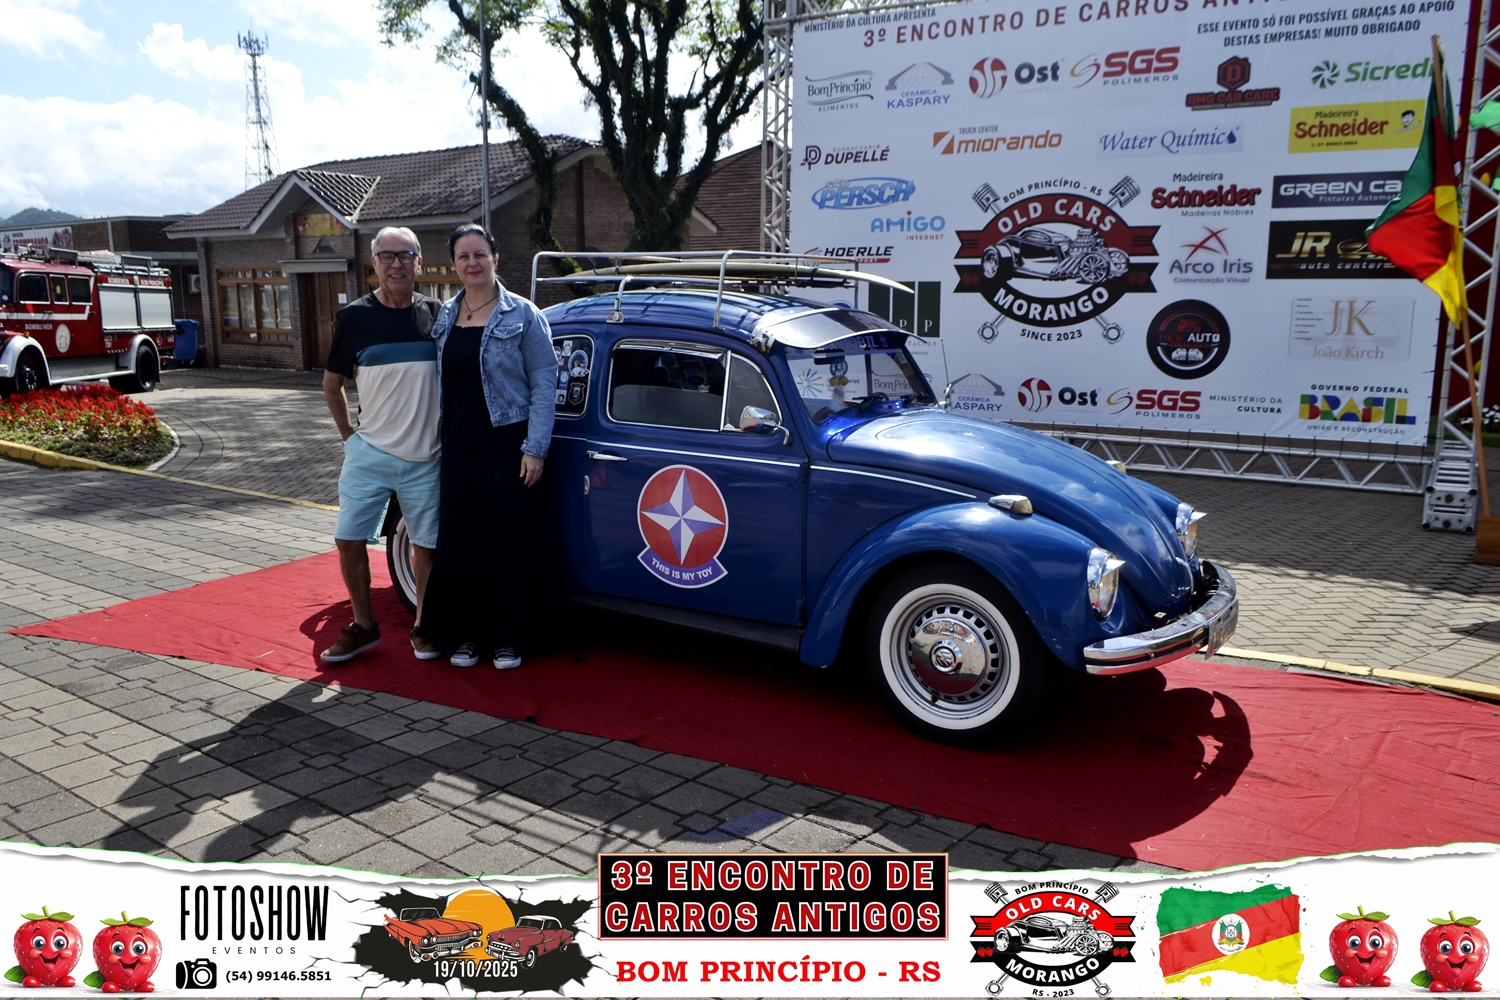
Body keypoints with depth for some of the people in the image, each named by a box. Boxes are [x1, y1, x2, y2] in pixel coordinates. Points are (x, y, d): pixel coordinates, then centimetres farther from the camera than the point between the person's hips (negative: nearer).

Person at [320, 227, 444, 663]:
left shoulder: (437, 315, 2)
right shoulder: (354, 317, 0)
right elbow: (332, 383, 11)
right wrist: (349, 434, 5)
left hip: (426, 458, 0)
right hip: (369, 453, 0)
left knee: (426, 545, 5)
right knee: (349, 539, 1)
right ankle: (363, 626, 19)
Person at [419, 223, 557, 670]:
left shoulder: (522, 315, -4)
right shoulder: (444, 317, 10)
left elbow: (544, 383, -7)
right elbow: (440, 381, 15)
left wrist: (535, 448, -13)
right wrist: (438, 440, 9)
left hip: (509, 445, -4)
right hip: (460, 448, 5)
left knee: (509, 544, 0)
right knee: (459, 542, 7)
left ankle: (504, 639, 13)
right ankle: (465, 635, 20)